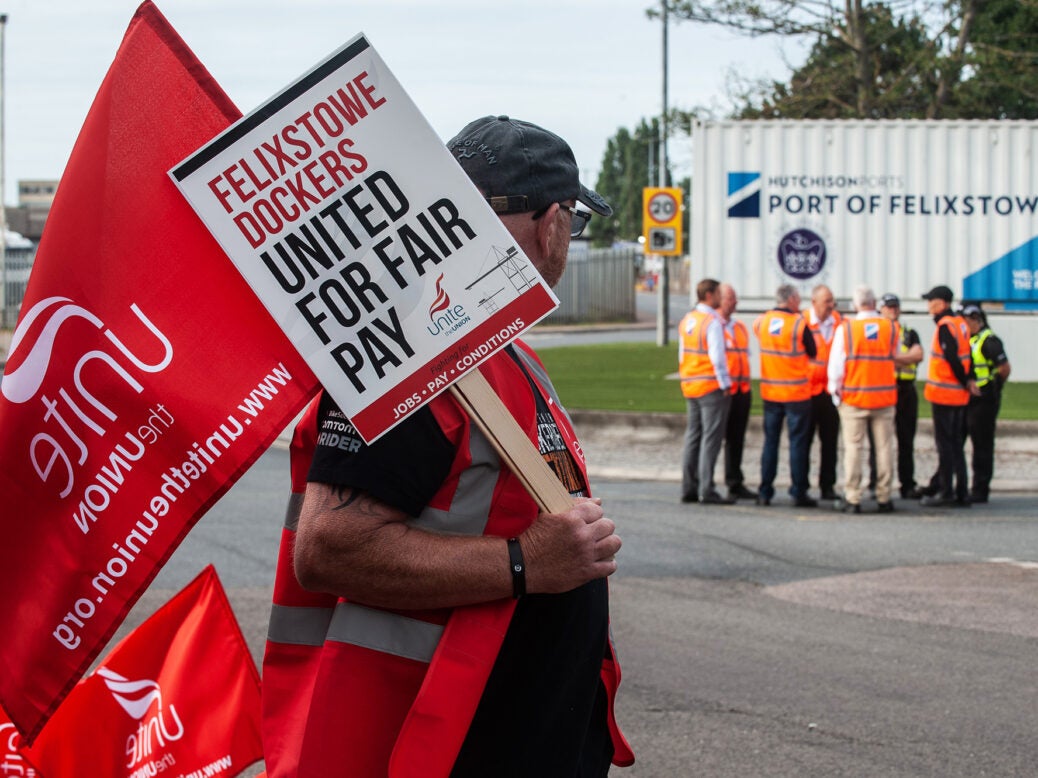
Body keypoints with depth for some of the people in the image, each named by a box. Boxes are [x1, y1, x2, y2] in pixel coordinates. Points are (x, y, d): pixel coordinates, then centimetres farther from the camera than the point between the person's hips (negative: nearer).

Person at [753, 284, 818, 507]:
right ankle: (798, 493, 2)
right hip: (797, 393, -4)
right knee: (797, 442, 2)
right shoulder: (799, 323, -13)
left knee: (770, 441, 10)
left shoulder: (761, 321, -1)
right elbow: (812, 353, -3)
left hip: (770, 391, 4)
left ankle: (765, 492, 9)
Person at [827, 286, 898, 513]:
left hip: (853, 398, -1)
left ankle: (852, 498, 2)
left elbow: (836, 365, -4)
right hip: (884, 397, 1)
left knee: (853, 447, 2)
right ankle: (883, 497, 8)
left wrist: (835, 392, 8)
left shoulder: (845, 329, -6)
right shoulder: (891, 328, 0)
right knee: (884, 447, 6)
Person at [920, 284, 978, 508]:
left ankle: (946, 492, -2)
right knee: (955, 443, 14)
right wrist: (969, 380, 6)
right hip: (959, 395, 9)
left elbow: (952, 358, -21)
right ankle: (961, 492, 16)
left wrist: (964, 381, -9)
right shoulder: (960, 323, 12)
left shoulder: (945, 326, -16)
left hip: (944, 394, -9)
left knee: (944, 443, -4)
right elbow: (966, 354, 12)